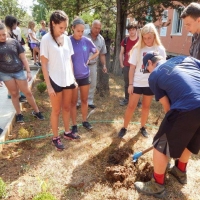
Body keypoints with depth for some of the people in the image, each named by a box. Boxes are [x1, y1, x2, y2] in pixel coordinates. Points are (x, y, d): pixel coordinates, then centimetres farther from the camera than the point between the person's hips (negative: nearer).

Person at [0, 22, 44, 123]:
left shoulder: (14, 42, -4)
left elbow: (23, 57, 0)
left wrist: (28, 72, -2)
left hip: (18, 71, 0)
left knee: (27, 92, 6)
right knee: (14, 93, 10)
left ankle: (36, 111, 20)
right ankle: (18, 114, 25)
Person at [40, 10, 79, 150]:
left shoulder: (67, 39, 4)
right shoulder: (46, 39, -11)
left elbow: (70, 60, 10)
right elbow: (44, 64, -11)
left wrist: (73, 78, 8)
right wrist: (49, 85, -13)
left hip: (68, 80, 5)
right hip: (55, 81, -5)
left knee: (67, 107, 17)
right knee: (56, 110, 7)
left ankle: (67, 132, 34)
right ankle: (55, 137, 23)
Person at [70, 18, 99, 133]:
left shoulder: (87, 41, -4)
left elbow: (97, 52, 13)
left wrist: (89, 60, 0)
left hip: (85, 75, 3)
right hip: (73, 76, -3)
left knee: (85, 100, 16)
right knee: (74, 102, 9)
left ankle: (85, 121, 34)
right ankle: (74, 125, 22)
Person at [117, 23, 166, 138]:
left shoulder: (160, 49, -2)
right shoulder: (137, 49, -5)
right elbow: (132, 68, -3)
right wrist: (130, 84, -6)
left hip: (151, 84, 1)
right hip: (137, 83, -1)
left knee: (146, 106, 14)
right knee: (131, 106, 3)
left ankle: (143, 127, 31)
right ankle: (124, 128, 18)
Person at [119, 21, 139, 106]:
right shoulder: (125, 40, 4)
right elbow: (121, 53, 10)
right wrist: (121, 64, 4)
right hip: (126, 66, 3)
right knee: (127, 83, 12)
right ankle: (126, 99, 25)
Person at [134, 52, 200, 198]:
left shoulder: (154, 76, 10)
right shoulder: (184, 58, 22)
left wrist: (173, 120, 25)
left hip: (186, 110, -7)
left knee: (161, 145, 12)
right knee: (187, 141, 30)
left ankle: (157, 186, 26)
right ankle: (180, 172, 51)